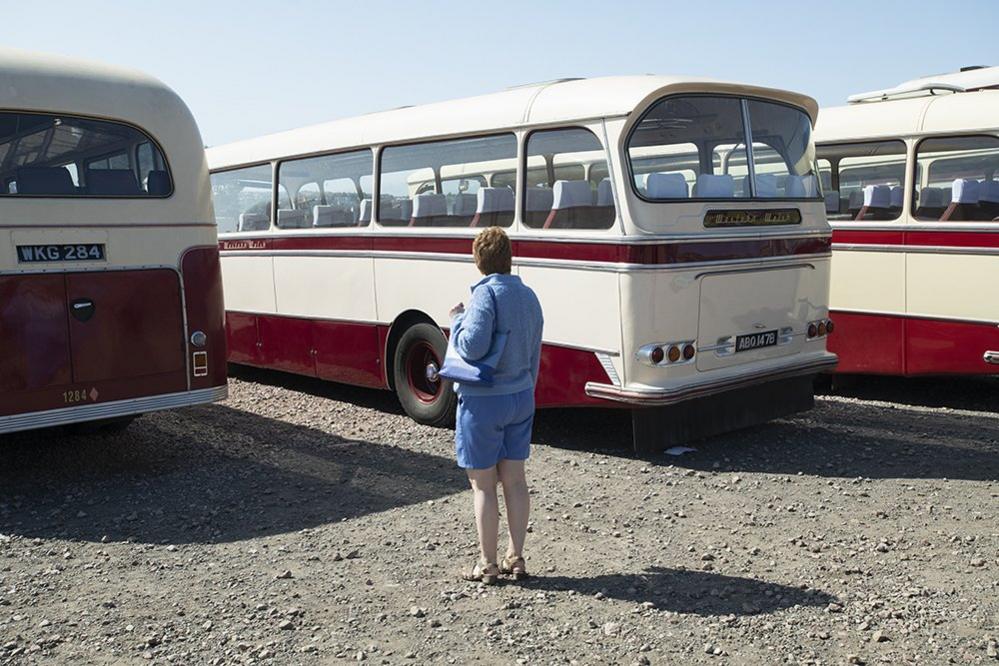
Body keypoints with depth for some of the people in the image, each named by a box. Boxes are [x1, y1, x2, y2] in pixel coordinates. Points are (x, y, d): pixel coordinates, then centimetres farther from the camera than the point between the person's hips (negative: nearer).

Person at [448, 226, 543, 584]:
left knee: (483, 485, 5)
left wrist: (457, 319, -6)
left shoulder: (486, 293, -17)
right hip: (521, 398, 7)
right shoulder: (528, 296, 6)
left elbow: (472, 347, -25)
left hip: (483, 401, -7)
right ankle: (515, 558, 22)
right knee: (514, 480, 14)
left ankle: (487, 564, 14)